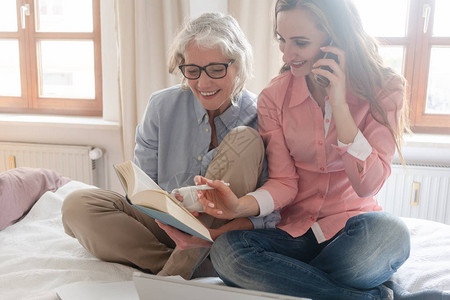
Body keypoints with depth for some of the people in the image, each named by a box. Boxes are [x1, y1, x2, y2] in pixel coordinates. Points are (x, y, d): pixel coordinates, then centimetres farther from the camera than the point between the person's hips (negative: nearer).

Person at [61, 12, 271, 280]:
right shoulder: (163, 106, -7)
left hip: (220, 231, -1)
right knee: (77, 205, -18)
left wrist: (242, 223, -36)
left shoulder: (259, 117, -12)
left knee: (247, 139, -25)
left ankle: (175, 271, -24)